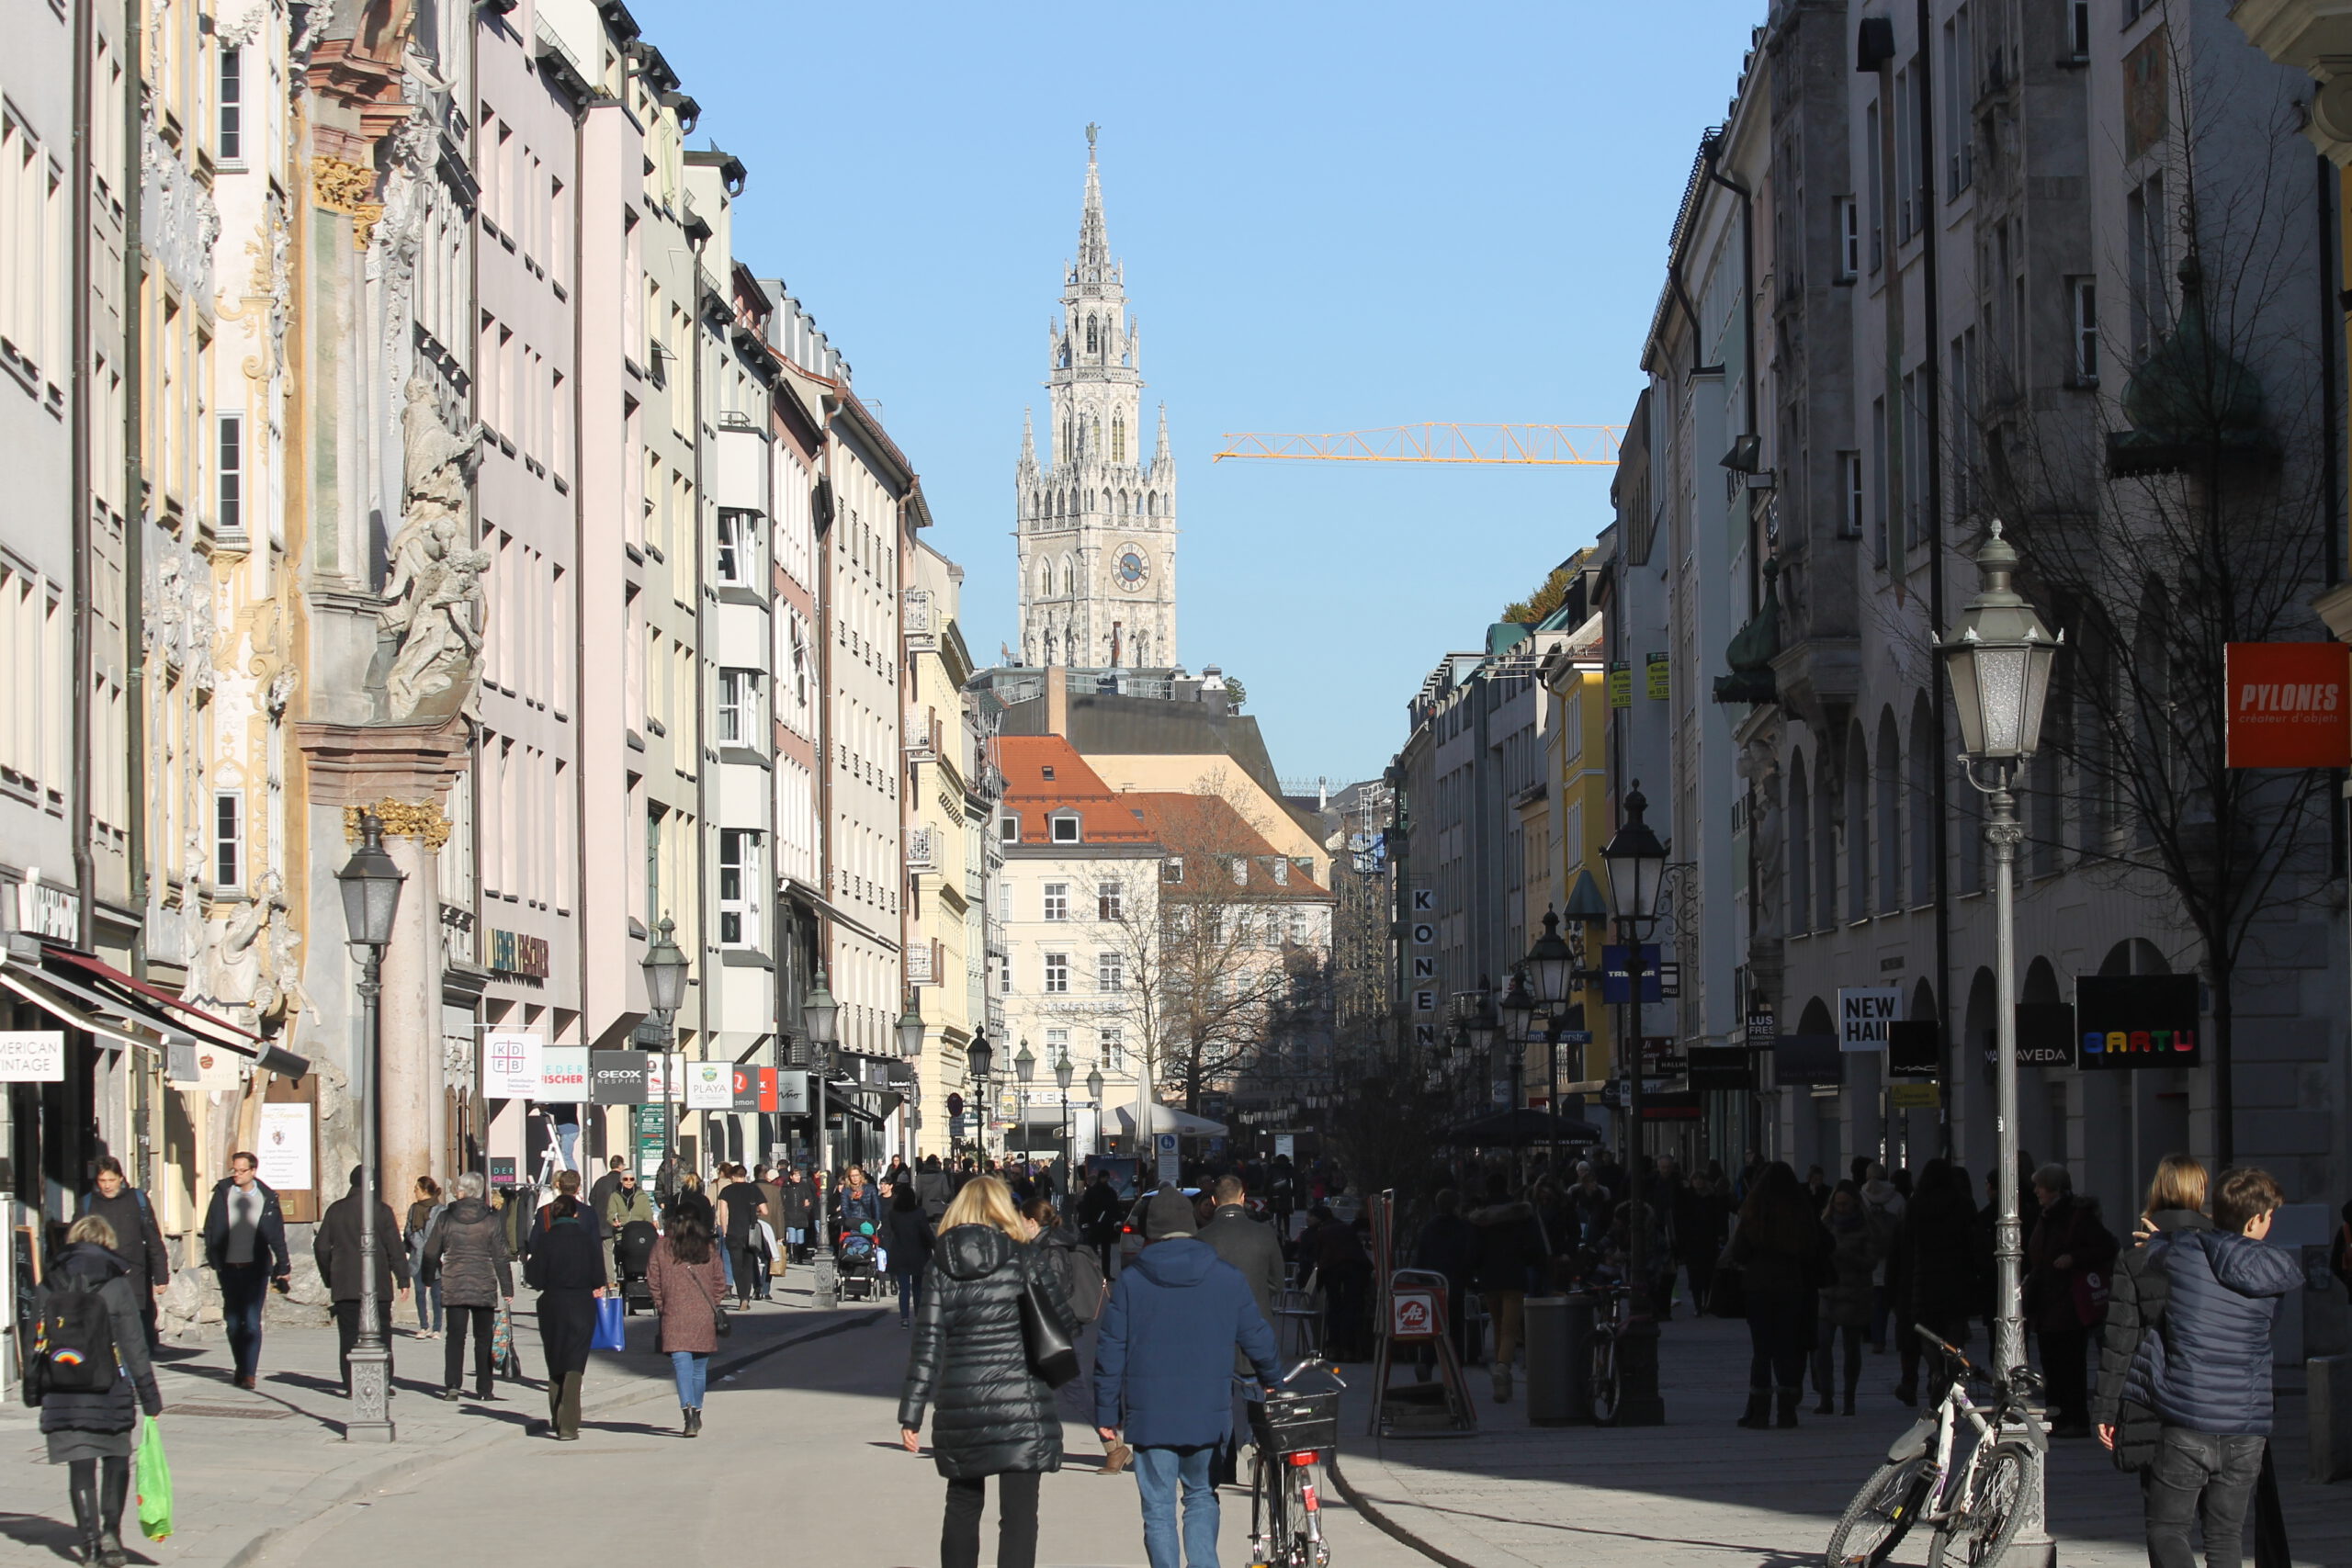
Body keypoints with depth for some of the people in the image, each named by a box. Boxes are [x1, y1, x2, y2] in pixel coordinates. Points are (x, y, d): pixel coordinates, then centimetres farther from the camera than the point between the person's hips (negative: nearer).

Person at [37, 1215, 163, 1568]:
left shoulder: (52, 1285, 4)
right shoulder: (116, 1283, -5)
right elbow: (133, 1344, -6)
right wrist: (149, 1395, -3)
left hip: (62, 1391, 2)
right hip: (109, 1389, -2)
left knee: (80, 1466, 6)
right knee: (116, 1459, 14)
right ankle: (111, 1530, -1)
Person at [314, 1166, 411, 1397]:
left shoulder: (335, 1210, 5)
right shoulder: (381, 1209, -4)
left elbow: (321, 1248, 8)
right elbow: (395, 1248, -6)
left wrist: (329, 1279, 19)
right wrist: (403, 1280, -1)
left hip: (343, 1285, 2)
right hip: (377, 1285, -2)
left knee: (348, 1335, 3)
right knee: (381, 1333, 5)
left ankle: (350, 1386, -1)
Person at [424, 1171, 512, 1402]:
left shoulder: (445, 1218, -2)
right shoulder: (491, 1220, -3)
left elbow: (431, 1253, 6)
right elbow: (501, 1258, -2)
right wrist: (507, 1290, 4)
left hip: (453, 1287, 0)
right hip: (484, 1288, 0)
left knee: (455, 1337, 3)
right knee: (483, 1339, 8)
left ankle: (452, 1385, -8)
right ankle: (483, 1388, 7)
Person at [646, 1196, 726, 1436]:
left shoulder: (662, 1247, -1)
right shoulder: (709, 1248, 3)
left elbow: (653, 1281, 0)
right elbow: (720, 1282, 6)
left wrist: (661, 1306, 11)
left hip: (674, 1315, -2)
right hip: (705, 1315, 2)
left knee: (682, 1364, -8)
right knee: (700, 1367, 15)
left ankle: (688, 1412, -25)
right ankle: (695, 1413, 26)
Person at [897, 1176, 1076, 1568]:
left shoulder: (941, 1265, 4)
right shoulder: (1021, 1257, -3)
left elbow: (927, 1342, -1)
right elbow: (1065, 1321, 0)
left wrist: (911, 1414, 1)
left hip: (960, 1404, 3)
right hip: (1020, 1403, -3)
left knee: (962, 1506, 20)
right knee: (1018, 1513, -2)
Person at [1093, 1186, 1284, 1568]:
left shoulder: (1130, 1282, -3)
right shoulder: (1227, 1278, 0)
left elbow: (1110, 1353, -3)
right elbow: (1257, 1337, 7)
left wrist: (1106, 1413, 5)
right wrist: (1272, 1382, 26)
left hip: (1150, 1417, -2)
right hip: (1209, 1415, 2)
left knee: (1158, 1507, 5)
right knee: (1202, 1497, 16)